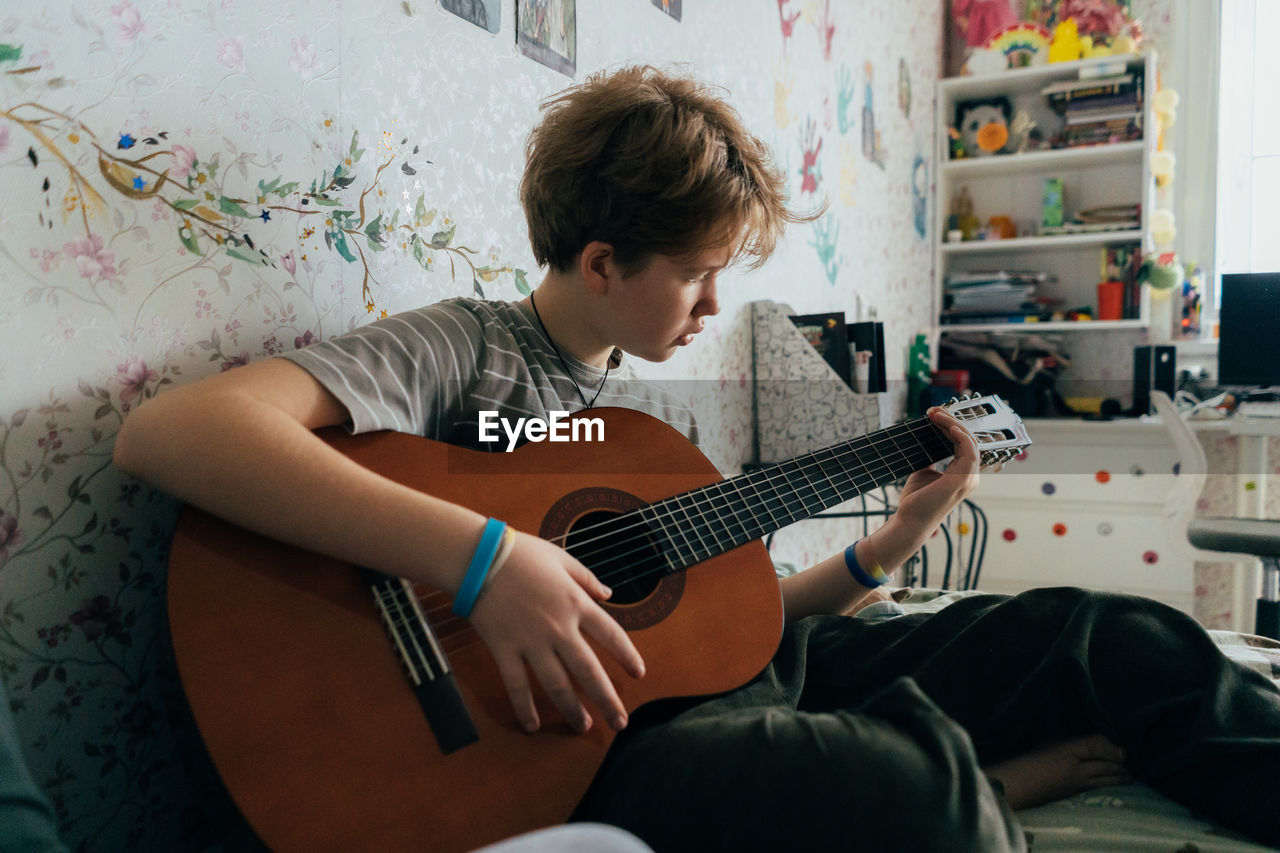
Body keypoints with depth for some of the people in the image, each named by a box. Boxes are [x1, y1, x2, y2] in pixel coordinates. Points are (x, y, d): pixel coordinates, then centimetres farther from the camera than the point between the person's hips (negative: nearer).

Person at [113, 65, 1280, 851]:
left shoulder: (660, 412, 16)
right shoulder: (464, 352, -7)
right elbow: (168, 430, -23)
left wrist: (891, 546, 10)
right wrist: (477, 553, -31)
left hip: (749, 678, 7)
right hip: (604, 730, -6)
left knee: (1119, 635, -6)